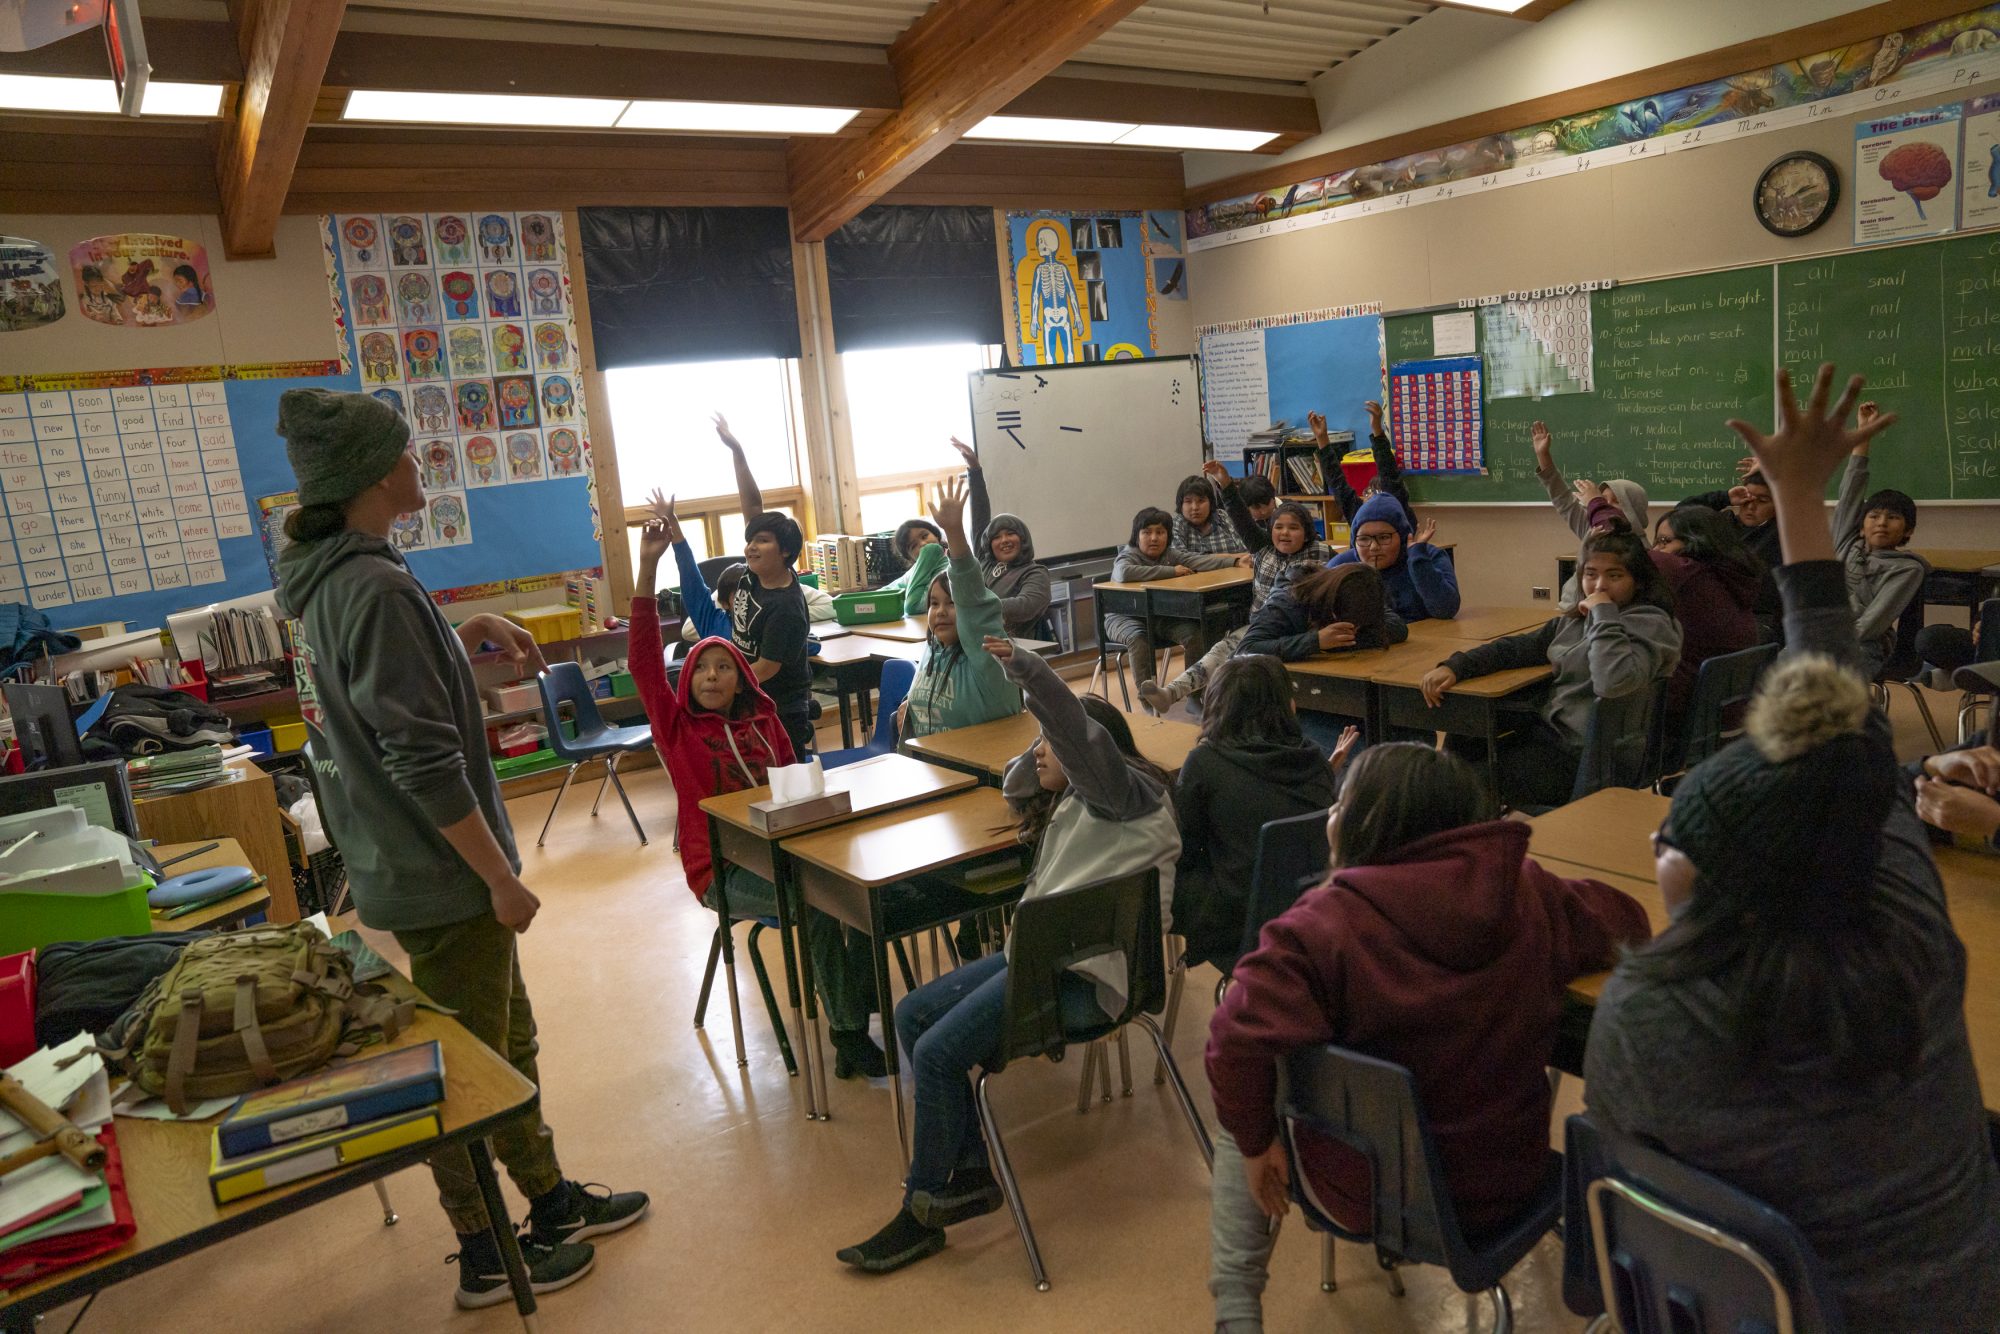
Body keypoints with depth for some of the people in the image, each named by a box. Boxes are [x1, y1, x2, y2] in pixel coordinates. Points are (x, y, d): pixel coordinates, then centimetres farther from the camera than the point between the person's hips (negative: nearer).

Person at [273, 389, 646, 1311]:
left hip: (409, 861, 10)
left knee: (509, 1039, 21)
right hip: (439, 875, -9)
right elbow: (423, 760, -26)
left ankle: (552, 1201, 38)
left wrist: (470, 634, 8)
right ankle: (485, 1256, 27)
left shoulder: (333, 577, 7)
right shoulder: (378, 588, -24)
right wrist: (500, 877, -20)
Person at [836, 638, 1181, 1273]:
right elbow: (1013, 785, 30)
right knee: (912, 1014, 7)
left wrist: (1027, 670, -39)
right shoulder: (1072, 797, 20)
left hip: (1083, 972, -11)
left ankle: (922, 1215, 1)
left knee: (936, 1053, -17)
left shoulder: (1124, 790, -9)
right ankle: (972, 1172, 7)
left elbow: (1086, 738, -29)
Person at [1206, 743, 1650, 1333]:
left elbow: (1237, 1040, -36)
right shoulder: (1532, 895, -11)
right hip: (1510, 1178, 5)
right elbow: (1624, 921, 7)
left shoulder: (1325, 922, -26)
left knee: (1241, 1106, 22)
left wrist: (1255, 1143, -17)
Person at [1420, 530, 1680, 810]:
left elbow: (1613, 682, -31)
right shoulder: (1575, 620, 12)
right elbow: (1518, 647, 16)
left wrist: (1604, 614, -20)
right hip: (1550, 731, 8)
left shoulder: (1650, 623, -12)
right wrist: (1455, 666, 1)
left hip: (1590, 757, -8)